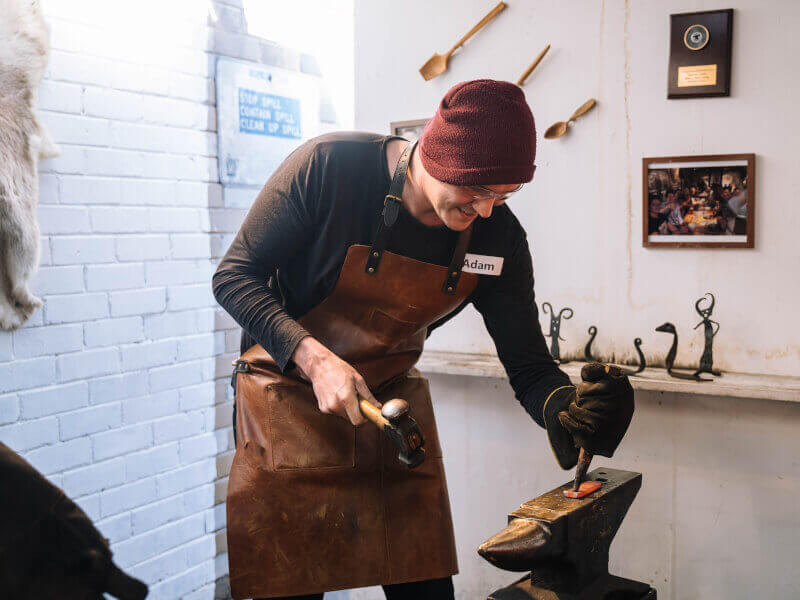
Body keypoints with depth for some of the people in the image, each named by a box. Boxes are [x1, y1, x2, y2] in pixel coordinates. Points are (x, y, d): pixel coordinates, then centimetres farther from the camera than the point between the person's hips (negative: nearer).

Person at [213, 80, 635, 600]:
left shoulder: (499, 237, -12)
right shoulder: (329, 167, -22)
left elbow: (529, 369, -8)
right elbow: (235, 276, -16)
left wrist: (568, 409, -31)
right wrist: (314, 359, -30)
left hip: (394, 400, 3)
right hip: (290, 396, -3)